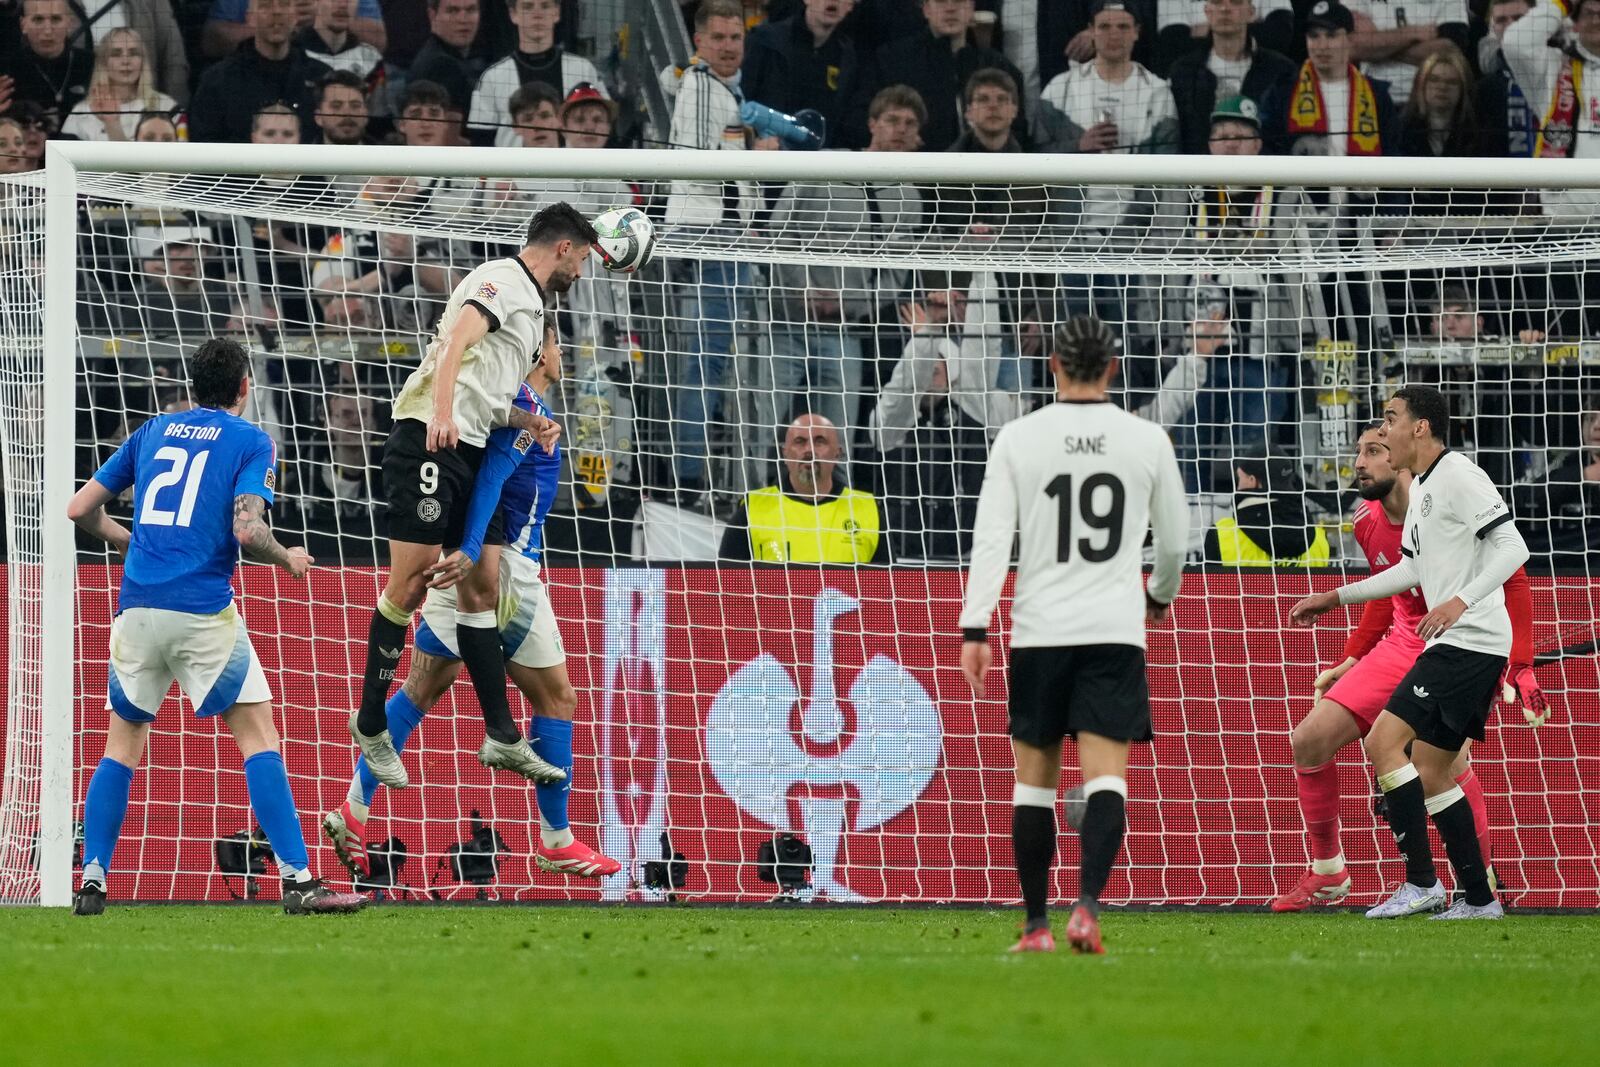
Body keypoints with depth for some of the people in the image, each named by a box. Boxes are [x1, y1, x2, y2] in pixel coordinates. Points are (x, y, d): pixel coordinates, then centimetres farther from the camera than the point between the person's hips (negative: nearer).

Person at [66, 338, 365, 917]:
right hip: (204, 612, -4)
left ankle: (91, 884, 8)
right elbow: (247, 529, -11)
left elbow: (81, 510, 16)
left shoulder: (152, 432, 16)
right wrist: (287, 559, 9)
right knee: (258, 737, -1)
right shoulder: (250, 442, 3)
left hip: (137, 608, 4)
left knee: (123, 744, 15)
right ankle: (298, 881, -9)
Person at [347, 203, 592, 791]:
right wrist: (441, 412, -37)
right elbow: (458, 336, -23)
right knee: (411, 583, -10)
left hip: (471, 452, 10)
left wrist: (532, 423, 11)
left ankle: (501, 737, 6)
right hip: (429, 439, -10)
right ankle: (371, 725, -1)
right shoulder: (504, 280, -5)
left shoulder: (532, 306, 25)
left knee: (482, 588, 6)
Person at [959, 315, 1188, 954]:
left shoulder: (1018, 439, 0)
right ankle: (1087, 906, -26)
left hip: (1039, 631, 0)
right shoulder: (1147, 441, 3)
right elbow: (1175, 537, 12)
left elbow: (991, 536, -6)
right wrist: (1161, 592, 33)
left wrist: (974, 629, -7)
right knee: (1105, 777, -6)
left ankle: (1036, 926, 13)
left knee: (1035, 779, 11)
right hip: (1115, 630, 0)